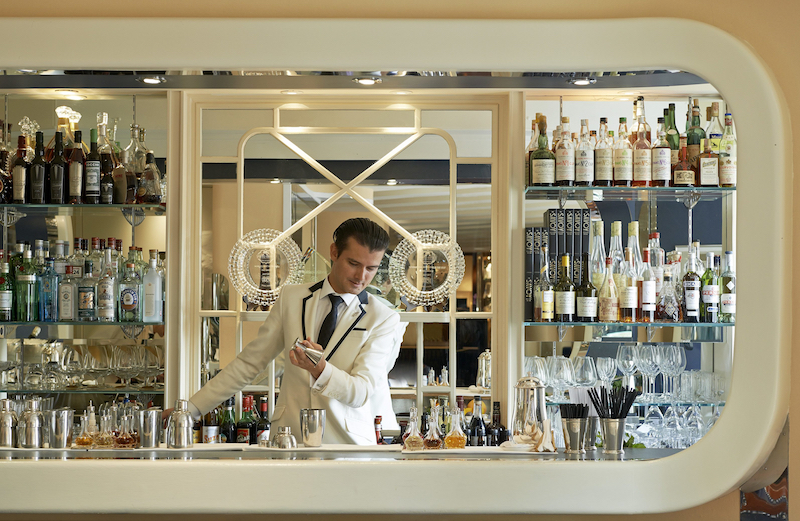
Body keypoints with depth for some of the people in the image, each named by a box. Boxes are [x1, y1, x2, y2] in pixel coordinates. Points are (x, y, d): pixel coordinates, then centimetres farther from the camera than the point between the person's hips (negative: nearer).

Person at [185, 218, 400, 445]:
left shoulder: (383, 318, 0)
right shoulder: (291, 298, 8)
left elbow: (362, 392, -9)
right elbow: (249, 362, 11)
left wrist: (320, 371, -27)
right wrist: (191, 408, 8)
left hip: (347, 443, 0)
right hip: (289, 441, 0)